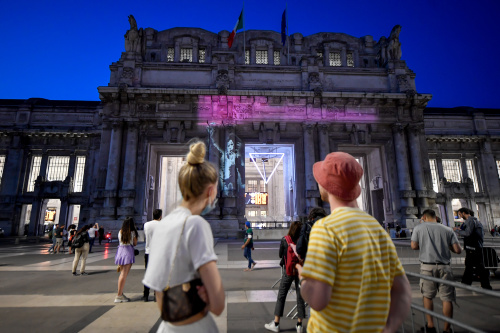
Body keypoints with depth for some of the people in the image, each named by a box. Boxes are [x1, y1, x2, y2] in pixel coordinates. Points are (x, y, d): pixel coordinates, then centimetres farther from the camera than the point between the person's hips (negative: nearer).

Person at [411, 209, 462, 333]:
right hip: (444, 267, 2)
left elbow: (414, 246, -1)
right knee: (447, 298, 7)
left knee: (427, 296, 13)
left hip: (427, 266, -1)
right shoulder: (448, 230, 5)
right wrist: (447, 246, 21)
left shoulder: (419, 228, 2)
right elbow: (458, 250, 1)